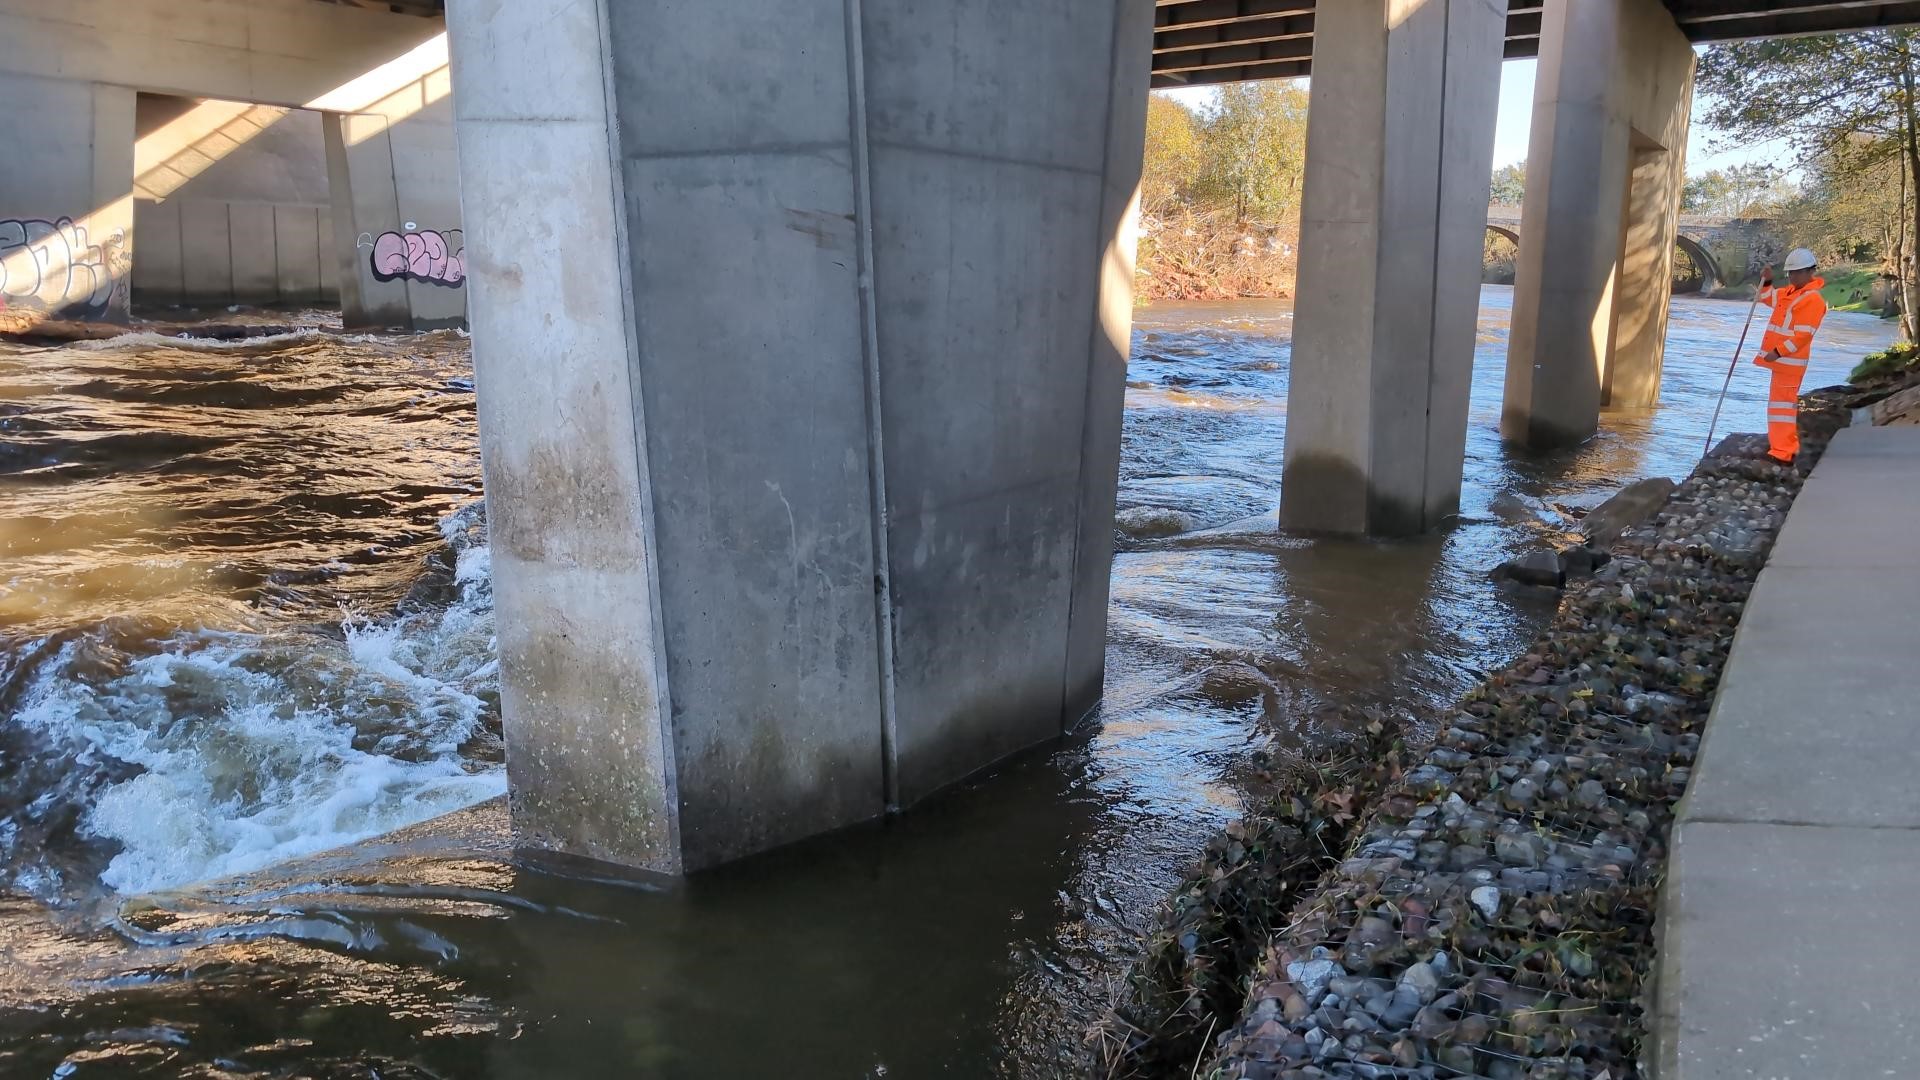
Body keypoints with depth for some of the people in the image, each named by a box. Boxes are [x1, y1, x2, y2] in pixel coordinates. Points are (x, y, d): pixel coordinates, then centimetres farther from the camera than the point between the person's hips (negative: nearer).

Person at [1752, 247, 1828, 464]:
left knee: (1782, 403, -11)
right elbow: (1768, 298, 31)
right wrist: (1766, 281, 12)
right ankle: (1789, 447, 28)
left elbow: (1803, 335, -21)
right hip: (1781, 358, 10)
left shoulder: (1813, 299, -16)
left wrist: (1777, 352, -25)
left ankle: (1782, 454, -12)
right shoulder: (1790, 292, 12)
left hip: (1789, 360, -10)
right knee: (1787, 402, 17)